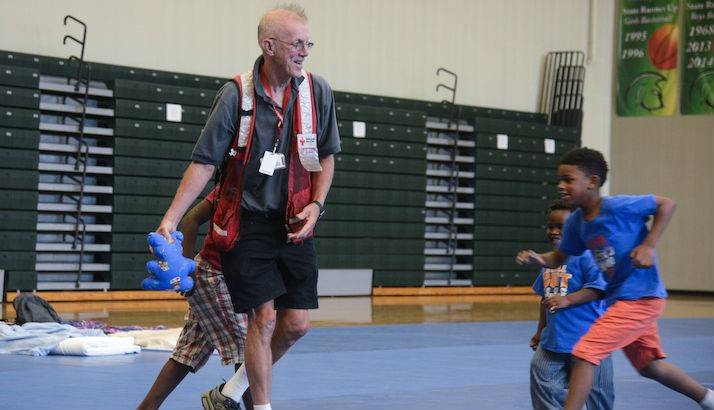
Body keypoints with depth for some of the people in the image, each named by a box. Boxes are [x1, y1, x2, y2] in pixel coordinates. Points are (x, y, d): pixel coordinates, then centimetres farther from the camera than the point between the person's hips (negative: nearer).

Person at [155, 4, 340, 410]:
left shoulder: (318, 91, 0)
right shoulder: (236, 95, -10)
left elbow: (326, 156, 11)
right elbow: (204, 162, -8)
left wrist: (316, 204, -4)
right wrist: (171, 219, -14)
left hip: (294, 224, 4)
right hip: (247, 222, -4)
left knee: (297, 323, 2)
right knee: (264, 317, -9)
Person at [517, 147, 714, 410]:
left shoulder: (617, 207, -20)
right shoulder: (576, 222, 2)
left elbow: (666, 204, -13)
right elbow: (560, 256, 12)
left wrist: (648, 245, -21)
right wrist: (537, 258, -10)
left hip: (640, 297, -9)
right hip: (619, 298, 9)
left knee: (584, 353, -15)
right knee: (649, 365, 22)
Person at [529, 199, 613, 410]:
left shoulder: (586, 256, -13)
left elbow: (597, 289, -22)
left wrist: (566, 300, -30)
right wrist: (541, 331, 25)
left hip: (586, 339, -7)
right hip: (553, 338, 8)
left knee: (595, 390, 5)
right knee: (543, 384, 3)